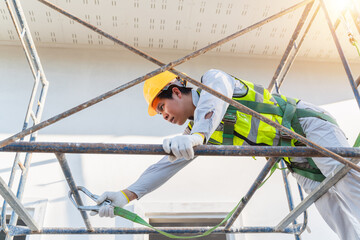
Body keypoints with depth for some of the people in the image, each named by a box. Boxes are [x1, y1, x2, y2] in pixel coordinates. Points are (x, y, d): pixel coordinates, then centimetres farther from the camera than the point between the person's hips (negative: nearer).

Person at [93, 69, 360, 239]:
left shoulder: (214, 78, -9)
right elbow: (168, 164, 2)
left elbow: (215, 102, -33)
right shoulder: (198, 132, 7)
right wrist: (127, 194, -7)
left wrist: (197, 136, -53)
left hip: (309, 126, -5)